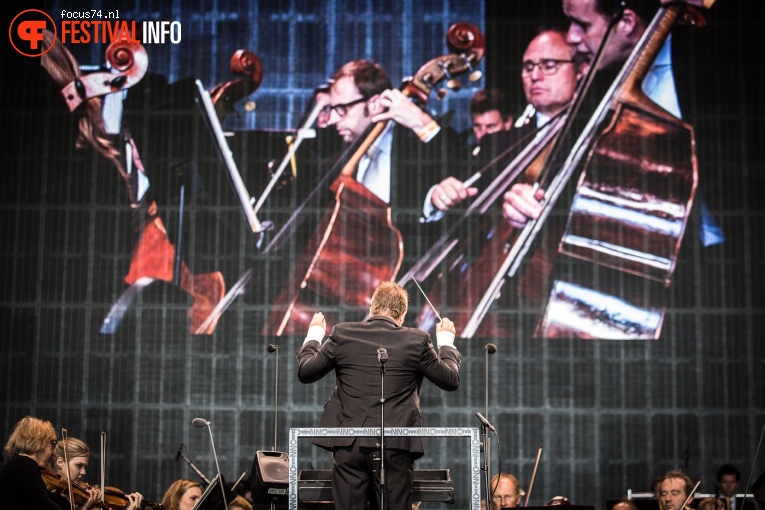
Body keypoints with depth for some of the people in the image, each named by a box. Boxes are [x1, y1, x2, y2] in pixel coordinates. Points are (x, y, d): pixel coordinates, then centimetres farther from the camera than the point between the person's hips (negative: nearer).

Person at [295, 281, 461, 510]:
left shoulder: (343, 334, 0)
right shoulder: (416, 340, -2)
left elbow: (305, 372, 9)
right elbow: (451, 380, 9)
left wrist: (314, 335, 27)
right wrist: (446, 341, 25)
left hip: (349, 445, 1)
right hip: (395, 447, -1)